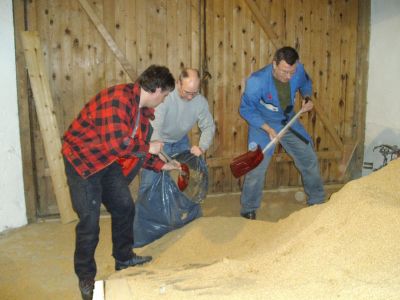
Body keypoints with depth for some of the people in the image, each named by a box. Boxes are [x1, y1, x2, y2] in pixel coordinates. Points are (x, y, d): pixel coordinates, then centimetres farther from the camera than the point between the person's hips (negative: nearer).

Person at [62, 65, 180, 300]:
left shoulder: (144, 110, 3)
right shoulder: (118, 98, -28)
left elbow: (138, 149, 14)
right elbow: (116, 143, -36)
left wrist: (162, 165, 14)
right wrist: (148, 147, -21)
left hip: (108, 162, 9)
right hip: (82, 160, -9)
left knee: (124, 207, 13)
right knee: (90, 221, -5)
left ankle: (124, 258, 34)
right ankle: (86, 277, 15)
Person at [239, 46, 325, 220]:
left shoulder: (298, 70, -18)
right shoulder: (257, 81, -31)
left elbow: (305, 84, 8)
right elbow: (246, 110, -19)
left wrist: (307, 98, -12)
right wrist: (268, 129, -26)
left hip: (289, 122, 5)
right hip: (262, 124, -4)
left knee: (310, 160, 9)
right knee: (257, 168, -10)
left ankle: (317, 202, 31)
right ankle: (248, 210, 12)